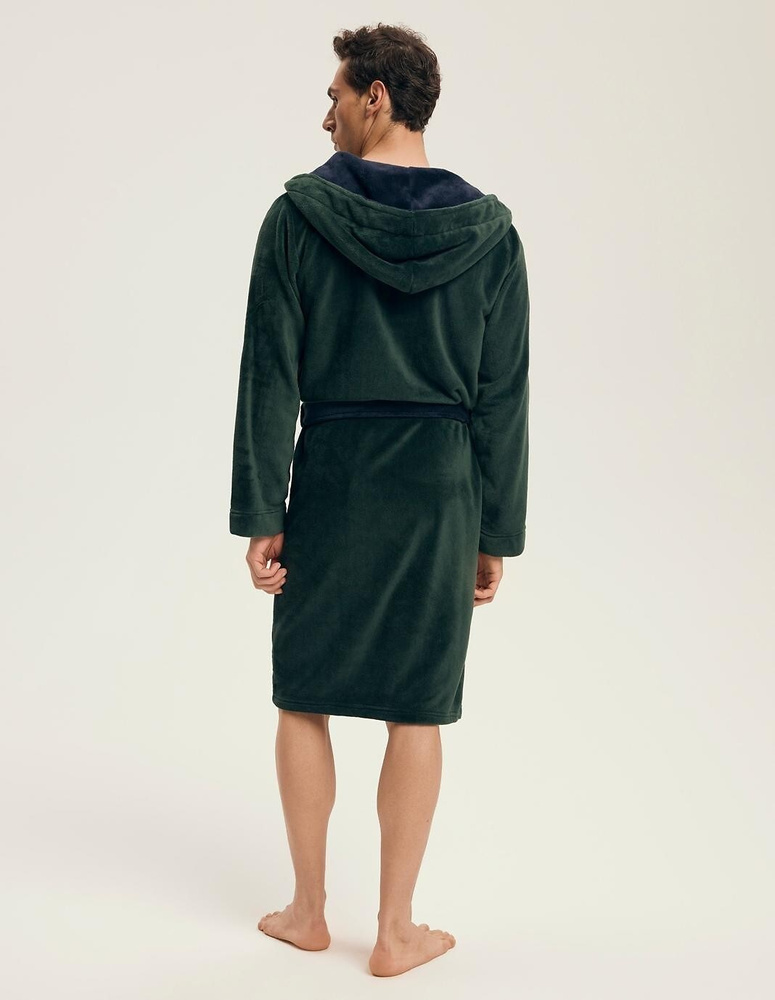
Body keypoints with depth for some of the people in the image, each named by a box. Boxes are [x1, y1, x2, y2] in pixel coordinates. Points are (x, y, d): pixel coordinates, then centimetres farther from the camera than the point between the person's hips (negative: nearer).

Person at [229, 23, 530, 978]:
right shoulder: (489, 230, -1)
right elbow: (503, 398, -1)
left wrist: (260, 515, -2)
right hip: (440, 492, 1)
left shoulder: (298, 214, -6)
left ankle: (308, 910, 26)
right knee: (417, 715, 8)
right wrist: (496, 533, 5)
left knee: (303, 700, 14)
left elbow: (269, 377, -7)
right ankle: (395, 931, 18)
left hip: (328, 483, -1)